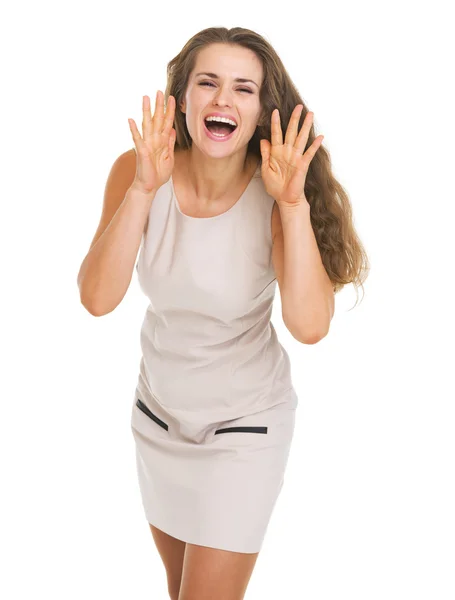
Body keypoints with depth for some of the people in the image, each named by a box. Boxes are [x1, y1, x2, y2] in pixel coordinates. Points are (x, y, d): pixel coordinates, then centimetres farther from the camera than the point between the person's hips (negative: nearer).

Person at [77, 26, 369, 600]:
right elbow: (98, 298, -26)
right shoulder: (137, 172, -16)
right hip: (157, 411, 3)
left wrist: (293, 202, -37)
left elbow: (310, 325, -33)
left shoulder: (274, 195, -20)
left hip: (245, 424, -3)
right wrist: (143, 189, -34)